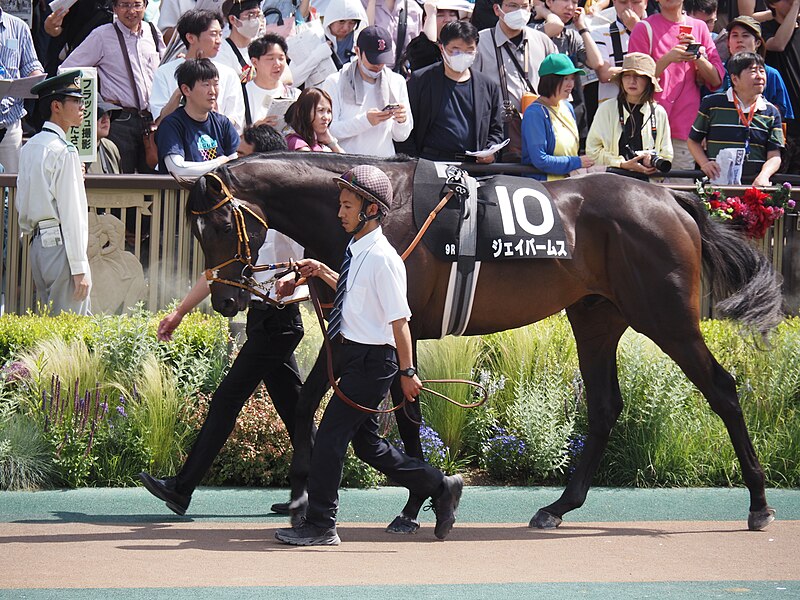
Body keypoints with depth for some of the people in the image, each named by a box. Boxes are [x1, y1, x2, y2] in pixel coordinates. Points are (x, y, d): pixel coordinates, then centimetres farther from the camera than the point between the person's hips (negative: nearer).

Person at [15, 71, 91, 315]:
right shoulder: (64, 152, -14)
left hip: (38, 243, 9)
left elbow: (21, 206, 17)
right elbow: (71, 213, -16)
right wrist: (79, 267, -16)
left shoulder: (29, 148, 11)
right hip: (62, 244, -9)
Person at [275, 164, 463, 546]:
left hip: (370, 360, -10)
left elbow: (399, 319, -18)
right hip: (352, 356, 10)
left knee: (330, 437, -7)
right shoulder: (358, 251, 9)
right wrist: (323, 272, 17)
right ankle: (441, 488, 29)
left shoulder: (382, 258, -18)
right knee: (366, 444, 16)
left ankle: (320, 526, 0)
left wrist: (407, 372, -17)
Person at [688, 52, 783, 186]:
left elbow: (774, 156, 9)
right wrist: (704, 164, -4)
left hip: (754, 185, 2)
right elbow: (693, 141, 16)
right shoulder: (712, 104, 7)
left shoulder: (771, 113, 13)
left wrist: (763, 176, -12)